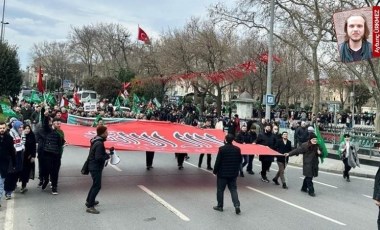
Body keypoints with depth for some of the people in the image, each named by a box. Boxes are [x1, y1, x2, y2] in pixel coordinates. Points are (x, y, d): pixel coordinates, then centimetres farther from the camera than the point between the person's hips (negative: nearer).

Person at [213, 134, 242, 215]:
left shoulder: (222, 149, -16)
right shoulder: (237, 149, -2)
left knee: (220, 190, 9)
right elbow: (240, 160, 7)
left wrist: (215, 171, -2)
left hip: (222, 173, -4)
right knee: (233, 189, 11)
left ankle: (220, 206, 17)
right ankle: (237, 205, -2)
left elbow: (218, 161, -14)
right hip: (233, 173, 4)